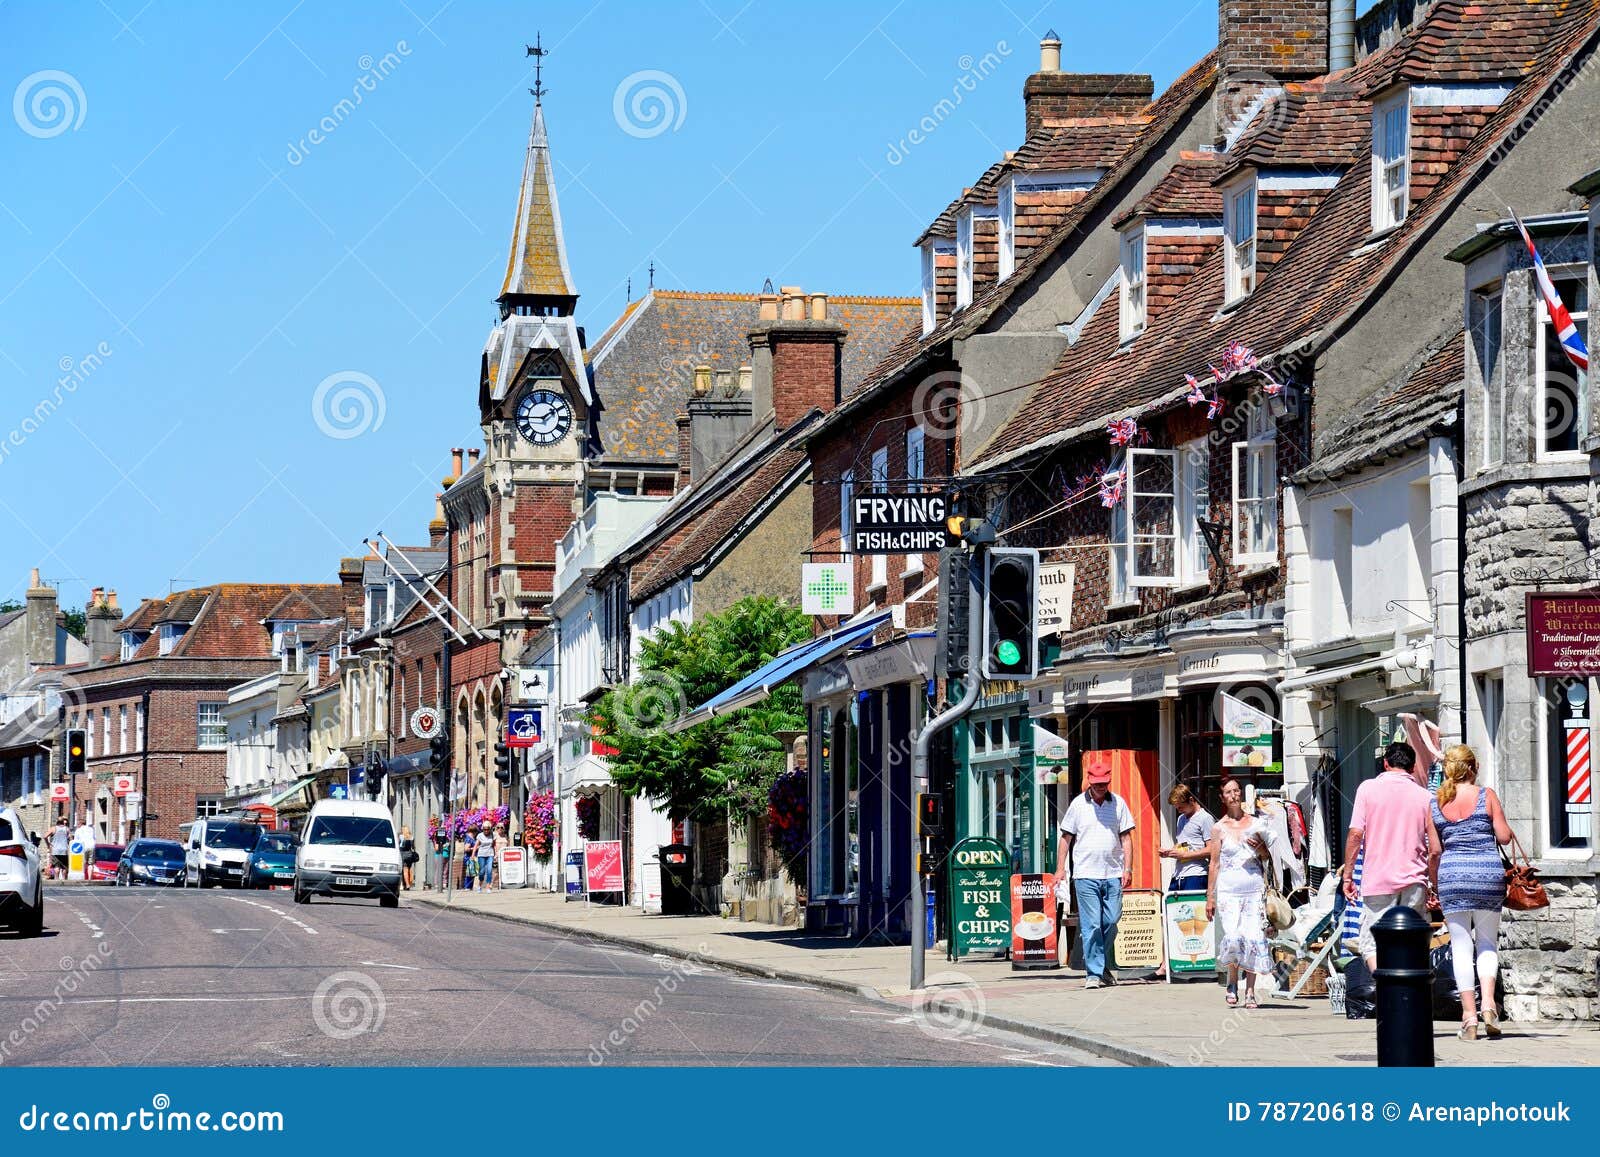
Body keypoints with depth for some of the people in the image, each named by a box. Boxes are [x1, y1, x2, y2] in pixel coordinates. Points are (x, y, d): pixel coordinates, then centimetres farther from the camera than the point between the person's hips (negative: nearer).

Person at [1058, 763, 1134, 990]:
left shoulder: (1118, 803, 7)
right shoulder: (1078, 804, 4)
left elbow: (1126, 838, 8)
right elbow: (1066, 838, 8)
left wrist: (1127, 869, -1)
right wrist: (1060, 868, 1)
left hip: (1113, 875, 2)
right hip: (1086, 875, -2)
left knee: (1111, 922, 4)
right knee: (1091, 925, -6)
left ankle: (1097, 962, 26)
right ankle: (1093, 973, -4)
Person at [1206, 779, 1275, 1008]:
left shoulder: (1254, 824, 10)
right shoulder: (1219, 828, 5)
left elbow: (1267, 857, 18)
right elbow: (1214, 863, 6)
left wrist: (1260, 847, -6)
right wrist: (1210, 897, 4)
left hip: (1254, 888, 2)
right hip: (1229, 889, -2)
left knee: (1254, 938, -5)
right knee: (1232, 936, -15)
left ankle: (1250, 991, 4)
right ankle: (1232, 981, 10)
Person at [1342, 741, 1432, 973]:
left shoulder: (1368, 788, 1)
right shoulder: (1424, 796, 6)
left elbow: (1356, 834, -6)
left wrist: (1347, 876, 1)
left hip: (1378, 880, -2)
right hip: (1414, 881, 2)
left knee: (1370, 944, -1)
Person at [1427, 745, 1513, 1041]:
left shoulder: (1435, 804, 4)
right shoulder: (1487, 796, -1)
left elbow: (1434, 851, 4)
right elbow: (1504, 837, -2)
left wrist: (1434, 886, 14)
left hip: (1452, 875, 1)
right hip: (1488, 873, -1)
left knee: (1461, 944, 4)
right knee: (1487, 941, 12)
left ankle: (1469, 1015, 0)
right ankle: (1488, 1002, -8)